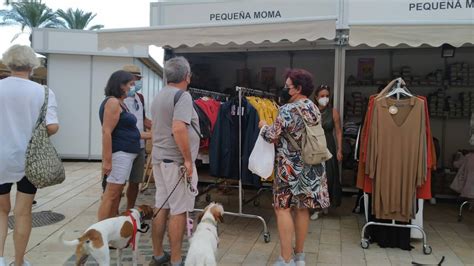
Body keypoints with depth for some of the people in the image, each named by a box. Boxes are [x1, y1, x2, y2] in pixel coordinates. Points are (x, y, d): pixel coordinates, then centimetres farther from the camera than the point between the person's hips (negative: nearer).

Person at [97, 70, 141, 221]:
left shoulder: (120, 102, 17)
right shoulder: (113, 102, -13)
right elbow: (106, 132, -20)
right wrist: (107, 160, -23)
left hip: (126, 153, 10)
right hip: (119, 153, -10)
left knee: (117, 194, 12)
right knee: (111, 194, -7)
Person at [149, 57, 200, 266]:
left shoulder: (159, 96, 13)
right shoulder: (182, 96, -14)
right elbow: (178, 128, -27)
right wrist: (188, 159, -21)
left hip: (160, 159, 9)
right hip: (176, 161, -8)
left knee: (162, 208, 14)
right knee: (179, 211, 0)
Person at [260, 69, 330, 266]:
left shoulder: (288, 109, -15)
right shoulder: (314, 109, 8)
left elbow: (272, 136, -13)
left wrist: (263, 126, 8)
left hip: (290, 166, -7)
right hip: (310, 166, 7)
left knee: (283, 208, 1)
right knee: (302, 208, 12)